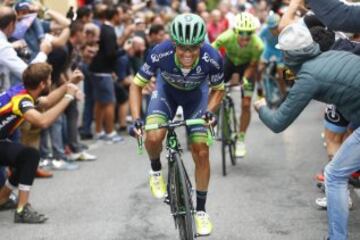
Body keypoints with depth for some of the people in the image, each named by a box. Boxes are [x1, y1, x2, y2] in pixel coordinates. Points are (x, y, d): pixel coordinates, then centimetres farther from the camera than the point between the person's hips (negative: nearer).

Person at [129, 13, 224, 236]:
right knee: (154, 138, -27)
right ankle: (156, 170, 9)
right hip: (167, 89, 0)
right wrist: (136, 118, -32)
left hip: (196, 94, 1)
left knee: (201, 152, -7)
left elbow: (218, 89, -12)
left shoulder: (212, 58, -34)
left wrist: (210, 110, -30)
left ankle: (201, 210, 12)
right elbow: (137, 85, -21)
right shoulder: (160, 54, -37)